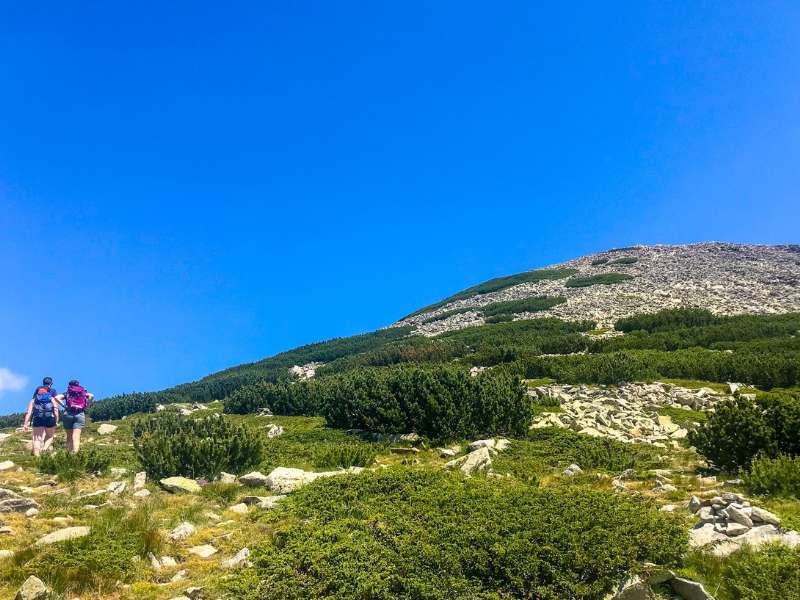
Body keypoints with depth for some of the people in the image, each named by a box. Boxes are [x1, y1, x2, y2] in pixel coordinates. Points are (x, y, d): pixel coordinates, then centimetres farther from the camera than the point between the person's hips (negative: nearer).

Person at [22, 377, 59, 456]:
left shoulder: (36, 393, 21)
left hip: (37, 417, 2)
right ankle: (44, 449, -13)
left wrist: (26, 422, 13)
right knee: (50, 437, 13)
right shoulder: (53, 391, 11)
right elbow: (55, 407, -3)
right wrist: (56, 420, -6)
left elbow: (29, 409, 15)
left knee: (37, 439, 1)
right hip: (49, 417, -2)